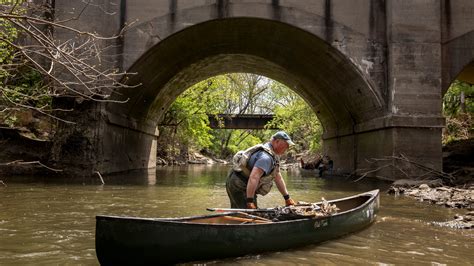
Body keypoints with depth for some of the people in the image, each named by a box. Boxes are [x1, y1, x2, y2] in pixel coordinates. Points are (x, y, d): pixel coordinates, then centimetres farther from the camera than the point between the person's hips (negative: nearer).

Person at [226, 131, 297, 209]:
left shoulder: (274, 155, 11)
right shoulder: (266, 157, -24)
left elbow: (278, 177, 18)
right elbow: (254, 177, -35)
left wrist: (287, 197, 17)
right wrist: (250, 201, -38)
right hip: (240, 186, -11)